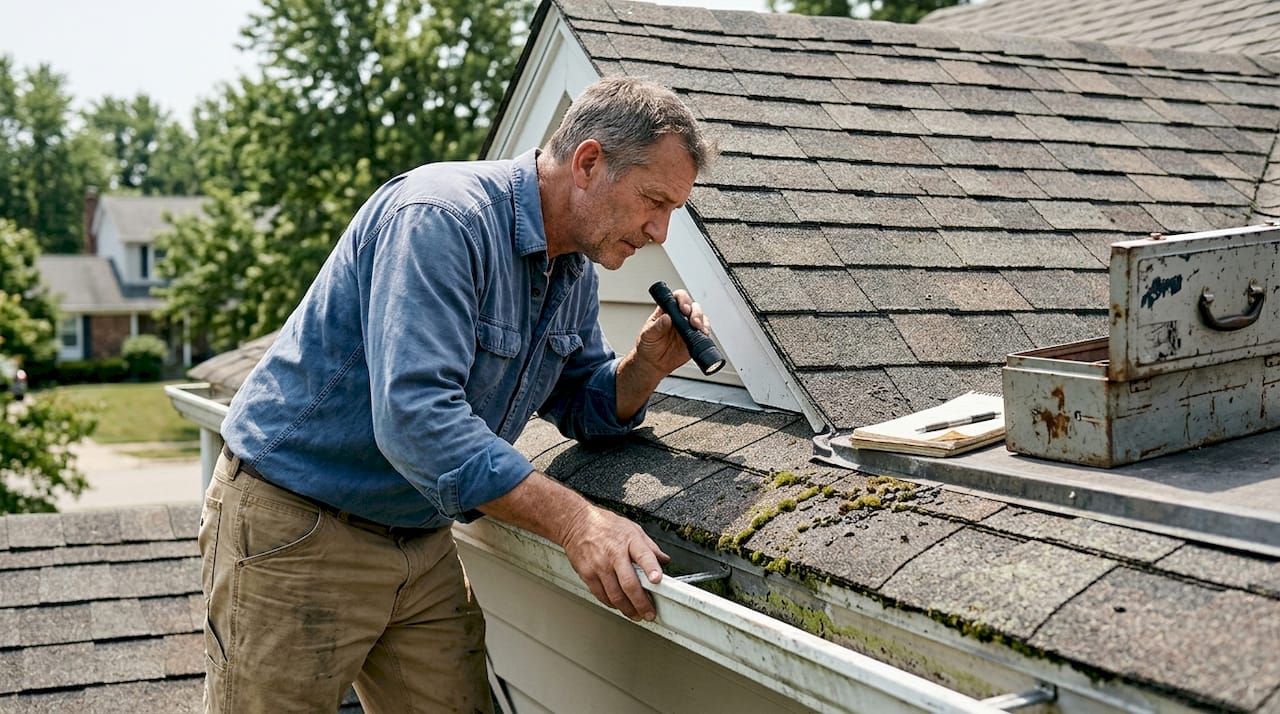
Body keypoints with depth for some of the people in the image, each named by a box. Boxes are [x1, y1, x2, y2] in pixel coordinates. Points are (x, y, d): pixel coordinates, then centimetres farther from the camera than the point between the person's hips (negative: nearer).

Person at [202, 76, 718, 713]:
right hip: (293, 533, -8)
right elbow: (415, 415, -35)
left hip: (422, 545, 8)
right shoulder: (440, 218, -25)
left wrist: (648, 363, -9)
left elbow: (586, 409, 12)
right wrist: (573, 520, -37)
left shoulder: (575, 269, 4)